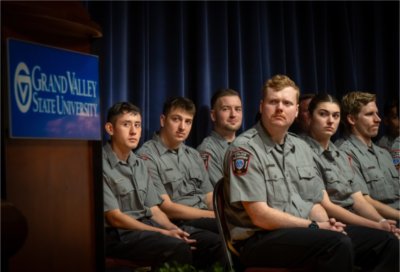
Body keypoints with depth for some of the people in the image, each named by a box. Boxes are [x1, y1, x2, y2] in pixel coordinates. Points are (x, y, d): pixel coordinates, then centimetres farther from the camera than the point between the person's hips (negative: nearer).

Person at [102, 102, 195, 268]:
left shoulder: (139, 165, 15)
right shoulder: (101, 165, -10)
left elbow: (153, 210, 13)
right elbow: (115, 218, -13)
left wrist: (173, 228, -8)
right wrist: (163, 233, -15)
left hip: (146, 227, 7)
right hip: (118, 235, -7)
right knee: (179, 249, -29)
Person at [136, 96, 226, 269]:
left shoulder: (193, 155, 20)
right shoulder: (147, 156, -5)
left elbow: (210, 199, 16)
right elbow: (167, 208, -10)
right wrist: (217, 215, -11)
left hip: (207, 221, 7)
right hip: (179, 225, -6)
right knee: (221, 245, -33)